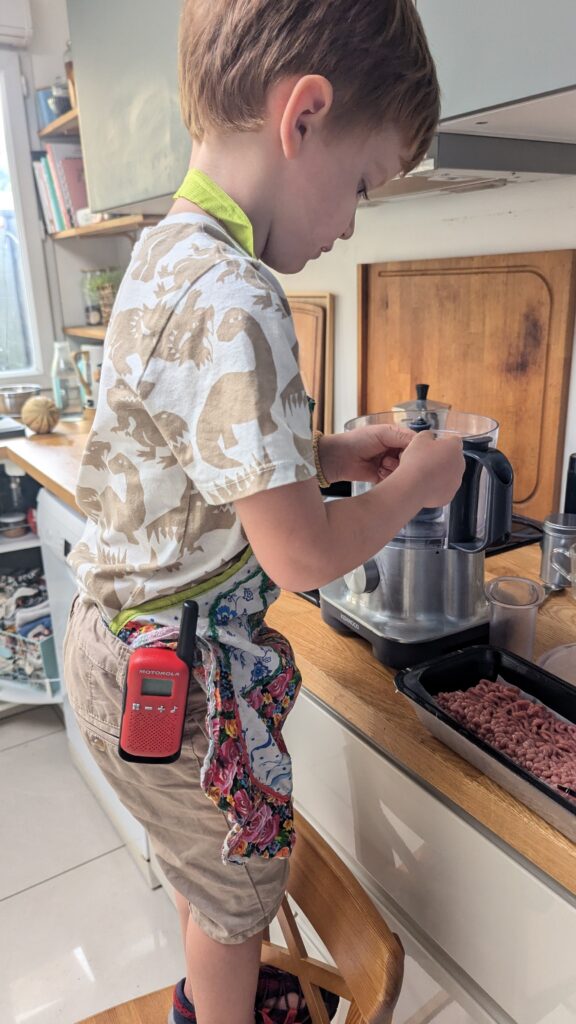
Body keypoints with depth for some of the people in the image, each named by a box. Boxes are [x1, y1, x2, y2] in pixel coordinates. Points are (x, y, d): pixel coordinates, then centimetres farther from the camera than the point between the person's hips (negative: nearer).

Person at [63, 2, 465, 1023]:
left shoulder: (166, 252, 3)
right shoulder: (233, 298, -29)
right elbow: (302, 557, -27)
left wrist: (328, 451, 5)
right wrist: (416, 482, -10)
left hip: (126, 640, 9)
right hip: (180, 670, -9)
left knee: (204, 857, 32)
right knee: (235, 887, 20)